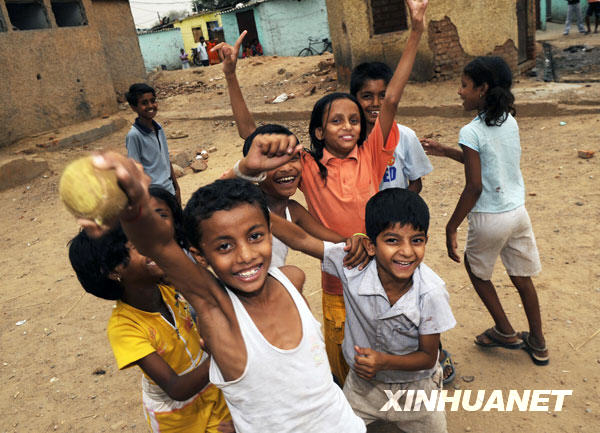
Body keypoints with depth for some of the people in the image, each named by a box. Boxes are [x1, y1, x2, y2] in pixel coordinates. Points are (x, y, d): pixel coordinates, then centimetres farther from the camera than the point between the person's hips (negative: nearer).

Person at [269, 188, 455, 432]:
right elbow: (300, 240, -23)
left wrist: (384, 362, -33)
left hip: (415, 385, 0)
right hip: (362, 383, 1)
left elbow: (428, 357, -17)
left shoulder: (431, 293, -29)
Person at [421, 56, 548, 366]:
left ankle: (505, 332, 30)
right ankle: (538, 344, 33)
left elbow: (474, 187, -21)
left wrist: (451, 228, -13)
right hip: (518, 211, 7)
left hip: (489, 218, -6)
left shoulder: (472, 132, -19)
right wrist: (445, 151, 17)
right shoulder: (509, 121, 3)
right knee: (522, 277, 19)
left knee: (477, 270, 20)